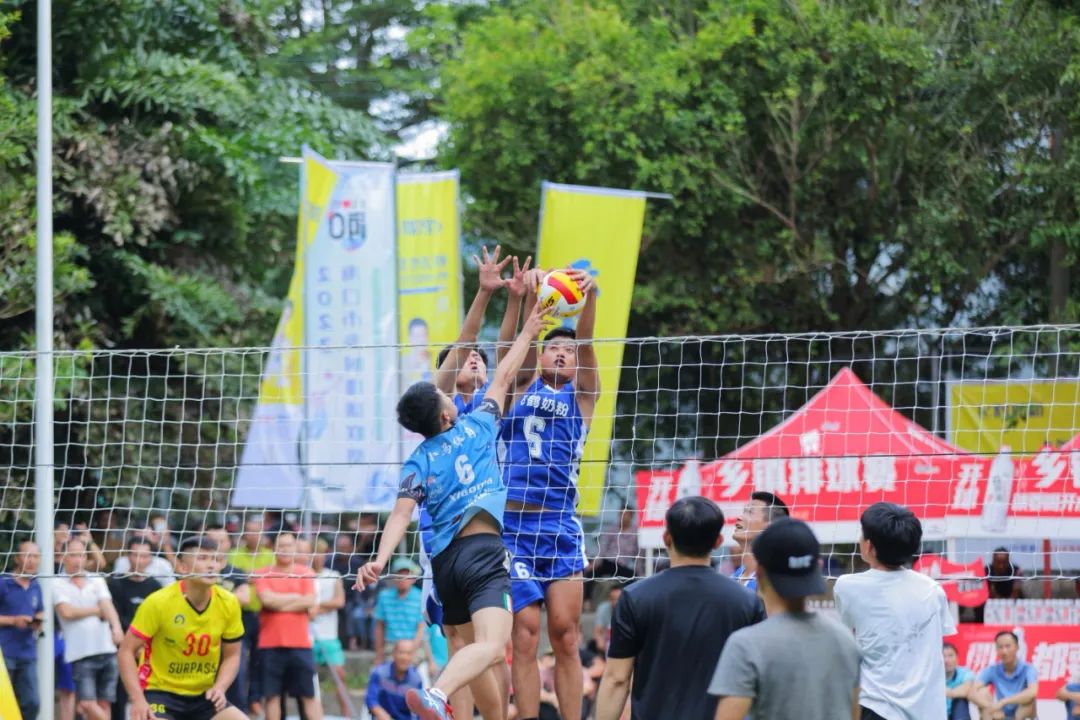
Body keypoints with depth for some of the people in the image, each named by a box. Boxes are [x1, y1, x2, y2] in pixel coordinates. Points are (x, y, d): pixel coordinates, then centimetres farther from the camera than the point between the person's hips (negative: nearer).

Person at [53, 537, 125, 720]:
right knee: (87, 704, -14)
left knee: (104, 704, 2)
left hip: (107, 650, 3)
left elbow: (107, 605, -4)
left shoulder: (97, 581, 12)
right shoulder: (57, 584, 3)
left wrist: (116, 626, -25)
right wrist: (97, 610, -1)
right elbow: (67, 612, -11)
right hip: (80, 653, -3)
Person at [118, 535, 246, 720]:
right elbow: (127, 651, -13)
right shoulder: (159, 602, -17)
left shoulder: (228, 603, -6)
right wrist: (138, 699, -23)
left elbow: (231, 655, 7)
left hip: (204, 695, 5)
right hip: (159, 690, -5)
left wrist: (219, 688, -12)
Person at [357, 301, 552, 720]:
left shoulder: (418, 462, 8)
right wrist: (528, 332, 30)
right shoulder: (475, 428, 6)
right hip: (485, 551, -5)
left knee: (478, 649, 19)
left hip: (445, 559, 5)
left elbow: (402, 514, -7)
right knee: (491, 647, -23)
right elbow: (504, 377, 18)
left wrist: (381, 560, -14)